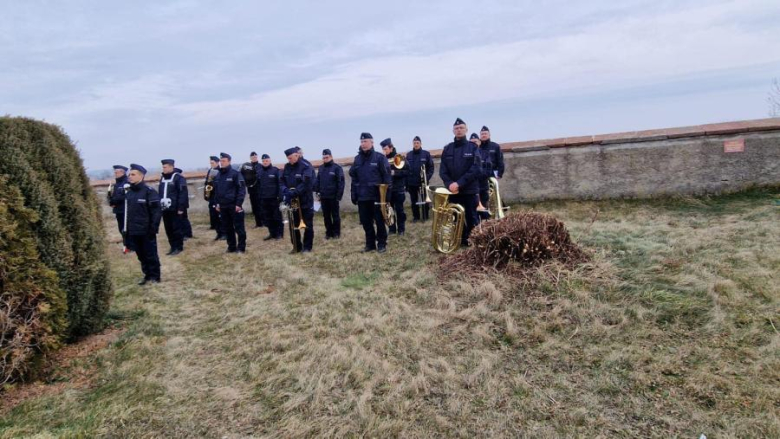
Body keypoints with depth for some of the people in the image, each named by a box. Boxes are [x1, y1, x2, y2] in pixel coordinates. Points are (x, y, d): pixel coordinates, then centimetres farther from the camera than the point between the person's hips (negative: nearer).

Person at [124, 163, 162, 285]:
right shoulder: (128, 193, 9)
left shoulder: (149, 192, -11)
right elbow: (126, 212, 16)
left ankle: (155, 276, 14)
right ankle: (147, 275, 25)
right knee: (141, 255, 13)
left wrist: (153, 228, -15)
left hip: (146, 231, -6)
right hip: (133, 232, 6)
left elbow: (157, 211, -13)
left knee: (151, 255, 3)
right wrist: (126, 229, 13)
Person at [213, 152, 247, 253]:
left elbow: (242, 189, -12)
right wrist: (217, 203, 13)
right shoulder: (218, 175, 11)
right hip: (223, 206, 7)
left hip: (234, 205, -6)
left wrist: (238, 203, -17)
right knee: (227, 228, 12)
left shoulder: (235, 174, -9)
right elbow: (216, 190, 20)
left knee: (239, 227, 0)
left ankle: (241, 247, 9)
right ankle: (231, 246, 23)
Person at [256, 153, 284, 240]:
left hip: (274, 198, -5)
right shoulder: (259, 171, 10)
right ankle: (272, 233, 19)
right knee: (267, 217, 9)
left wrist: (279, 196, -15)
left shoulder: (275, 170, -5)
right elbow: (258, 185, 13)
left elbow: (280, 184, -9)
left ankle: (279, 233, 12)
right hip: (264, 199, 5)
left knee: (277, 217, 3)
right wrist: (259, 196, 9)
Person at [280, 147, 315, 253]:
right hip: (292, 201, 5)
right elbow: (282, 181, 8)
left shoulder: (306, 167, -13)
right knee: (293, 225, 9)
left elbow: (306, 184, -22)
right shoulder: (287, 167, 6)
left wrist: (293, 193, -27)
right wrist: (285, 191, -13)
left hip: (305, 201, -5)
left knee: (308, 225, 5)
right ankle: (297, 246, 21)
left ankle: (307, 247, 16)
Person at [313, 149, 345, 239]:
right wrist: (317, 191, 1)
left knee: (335, 215, 4)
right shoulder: (320, 168, 12)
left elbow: (341, 182, -9)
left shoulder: (337, 167, -5)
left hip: (333, 197, -5)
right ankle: (328, 232, 18)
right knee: (326, 216, 9)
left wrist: (339, 196, -14)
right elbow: (317, 181, 14)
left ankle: (336, 233, 12)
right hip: (323, 197, 5)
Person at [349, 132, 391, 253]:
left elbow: (386, 176, -7)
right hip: (362, 197, 5)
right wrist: (354, 194, 6)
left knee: (379, 221, 3)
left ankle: (382, 244, 14)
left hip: (377, 196, -5)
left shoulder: (379, 157, -4)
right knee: (365, 222, 10)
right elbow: (353, 177, 12)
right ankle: (370, 243, 22)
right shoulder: (357, 159, 10)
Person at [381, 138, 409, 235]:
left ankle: (401, 229, 14)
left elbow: (407, 171, -6)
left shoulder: (399, 158, -3)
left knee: (399, 209, 4)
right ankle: (392, 228, 18)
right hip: (387, 189, 3)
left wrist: (394, 173, -16)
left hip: (398, 188, -2)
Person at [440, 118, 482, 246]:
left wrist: (459, 183, -18)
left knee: (472, 218, 0)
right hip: (452, 190, 3)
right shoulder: (447, 149, 9)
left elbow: (475, 169, -10)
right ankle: (459, 241, 17)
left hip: (469, 190, -3)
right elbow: (442, 170, 4)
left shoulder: (473, 147, 0)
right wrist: (449, 184, -13)